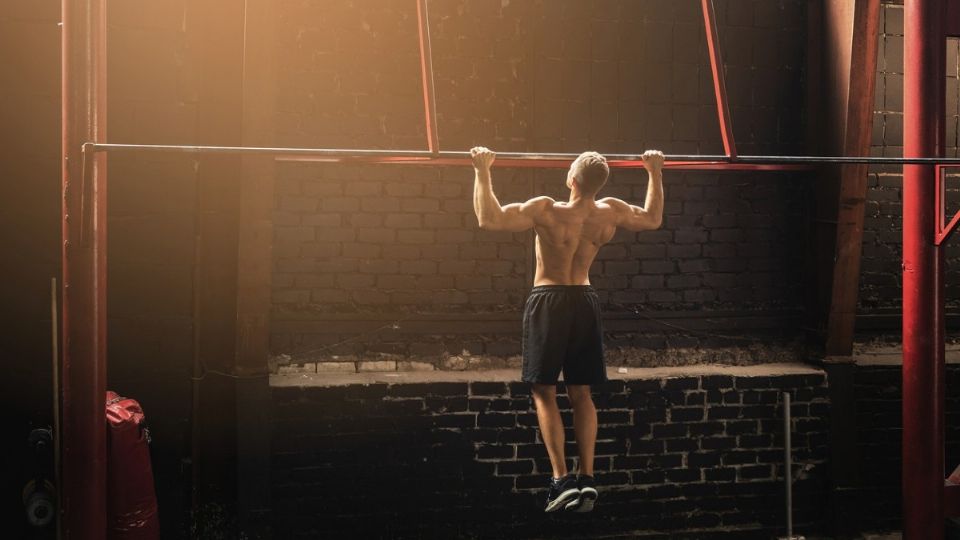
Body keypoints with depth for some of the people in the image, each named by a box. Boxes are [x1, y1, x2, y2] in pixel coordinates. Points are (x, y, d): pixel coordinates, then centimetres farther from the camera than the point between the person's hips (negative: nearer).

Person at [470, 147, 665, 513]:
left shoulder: (547, 211, -20)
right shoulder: (611, 213, -4)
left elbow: (488, 218, -21)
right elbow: (653, 219, 15)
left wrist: (482, 171, -13)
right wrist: (655, 172, 25)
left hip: (549, 302, -4)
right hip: (585, 303, 4)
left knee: (544, 392, 2)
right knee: (581, 394, 10)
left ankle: (562, 479, -8)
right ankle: (587, 479, 5)